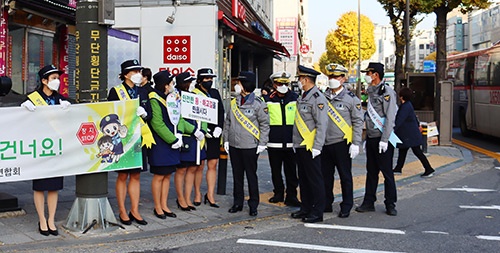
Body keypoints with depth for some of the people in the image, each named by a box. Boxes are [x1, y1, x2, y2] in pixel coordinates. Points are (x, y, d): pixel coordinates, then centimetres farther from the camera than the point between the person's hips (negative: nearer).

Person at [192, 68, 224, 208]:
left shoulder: (215, 93, 14)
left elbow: (221, 112, 13)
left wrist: (219, 127, -1)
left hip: (214, 134, 5)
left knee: (212, 165, 5)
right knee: (199, 166, 1)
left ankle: (210, 194, 11)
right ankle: (197, 194, 13)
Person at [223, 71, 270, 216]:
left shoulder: (258, 104, -8)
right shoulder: (234, 102, 8)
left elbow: (265, 124, -5)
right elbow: (228, 122, 15)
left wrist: (262, 143, -8)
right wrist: (226, 139, 9)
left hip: (250, 146, -5)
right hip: (234, 145, 5)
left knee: (251, 175, 3)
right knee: (237, 175, 12)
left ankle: (253, 205, 11)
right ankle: (237, 203, 21)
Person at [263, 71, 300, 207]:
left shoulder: (295, 98, 6)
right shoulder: (267, 100, 4)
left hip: (291, 143, 0)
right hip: (273, 143, 0)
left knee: (291, 171, 1)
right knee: (276, 171, 10)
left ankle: (291, 196, 8)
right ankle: (278, 194, 24)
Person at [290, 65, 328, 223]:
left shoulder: (317, 98, -13)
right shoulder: (302, 98, 16)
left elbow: (322, 125, -19)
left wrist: (317, 147, -22)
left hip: (310, 147, -9)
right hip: (300, 146, 9)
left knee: (315, 179, -2)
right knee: (303, 179, 14)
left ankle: (317, 212, 4)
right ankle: (306, 208, 23)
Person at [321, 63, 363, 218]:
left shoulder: (351, 99, -2)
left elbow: (358, 122, -3)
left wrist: (356, 144, -9)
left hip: (342, 143, -4)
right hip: (325, 144, 4)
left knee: (345, 176, 5)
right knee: (325, 175, 10)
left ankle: (346, 207, 15)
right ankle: (326, 204, 23)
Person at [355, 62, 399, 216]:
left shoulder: (387, 92, -11)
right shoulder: (371, 92, 15)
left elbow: (390, 118, -16)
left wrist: (384, 139, -20)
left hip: (383, 139, -8)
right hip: (371, 138, 8)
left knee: (387, 172, 0)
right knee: (371, 172, 11)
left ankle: (390, 205, 8)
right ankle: (369, 202, 18)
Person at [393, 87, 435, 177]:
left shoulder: (406, 107, -22)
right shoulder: (407, 104, 10)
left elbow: (400, 120, -28)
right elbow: (414, 116, 24)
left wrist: (394, 130, -31)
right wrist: (417, 125, 37)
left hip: (410, 135, -10)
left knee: (417, 151, -5)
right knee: (402, 151, 14)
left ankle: (429, 170, 0)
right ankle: (398, 169, 21)